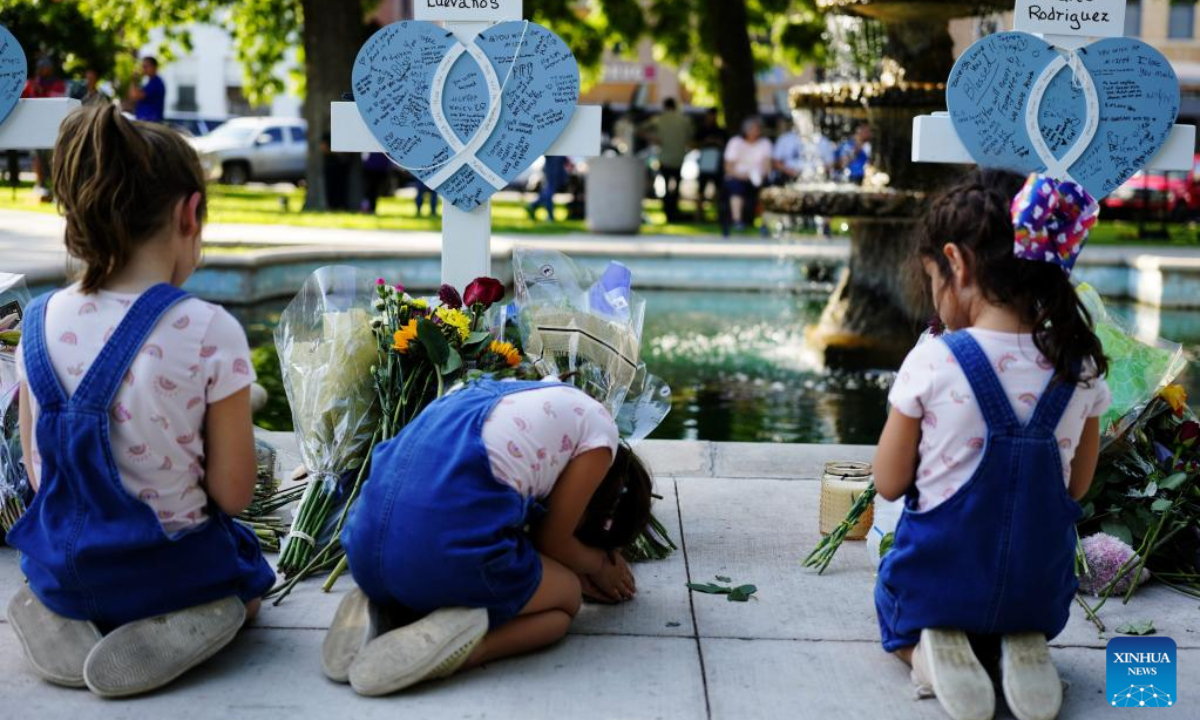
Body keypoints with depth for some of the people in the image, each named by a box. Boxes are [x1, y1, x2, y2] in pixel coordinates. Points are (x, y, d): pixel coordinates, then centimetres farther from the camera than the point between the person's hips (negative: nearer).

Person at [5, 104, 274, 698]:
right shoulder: (209, 333, -22)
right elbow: (232, 491, -15)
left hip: (61, 571, 5)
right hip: (166, 570, -4)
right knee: (249, 578, 30)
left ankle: (64, 620, 6)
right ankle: (175, 630, -3)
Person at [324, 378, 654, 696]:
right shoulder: (598, 428, 10)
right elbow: (552, 541, 13)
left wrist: (585, 570, 41)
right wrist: (599, 565, 34)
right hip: (448, 550, -8)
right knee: (566, 596, 22)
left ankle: (377, 610, 8)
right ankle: (461, 642, -8)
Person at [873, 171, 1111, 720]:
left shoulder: (932, 362, -20)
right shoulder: (1082, 367, -7)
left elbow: (889, 483, -9)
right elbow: (1076, 488, 5)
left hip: (940, 578, -3)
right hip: (1038, 588, 3)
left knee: (897, 613, 32)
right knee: (1021, 621, 38)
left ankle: (927, 651, -3)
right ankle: (1021, 646, 3)